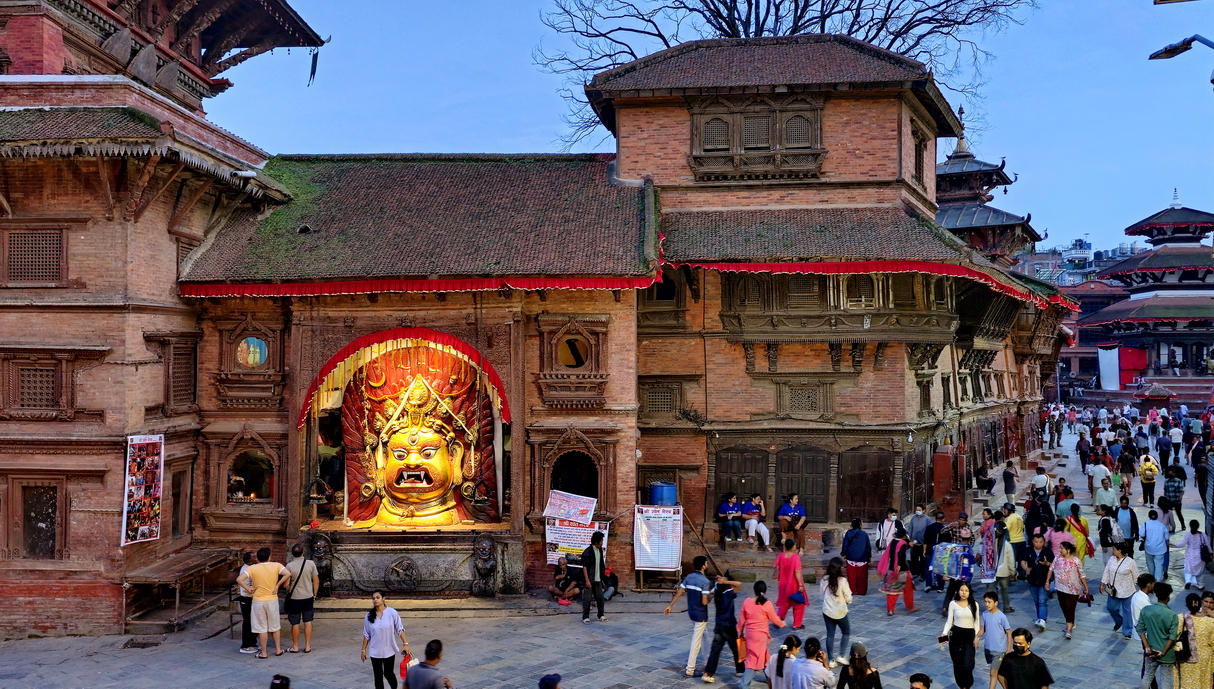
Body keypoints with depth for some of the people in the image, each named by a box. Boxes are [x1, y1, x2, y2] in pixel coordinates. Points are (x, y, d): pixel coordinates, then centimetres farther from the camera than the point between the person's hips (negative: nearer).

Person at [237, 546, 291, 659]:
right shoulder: (276, 566, -4)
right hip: (272, 600, 2)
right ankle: (278, 649, 22)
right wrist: (277, 585, -9)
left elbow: (239, 579, -18)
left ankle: (264, 652, 12)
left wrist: (249, 588, -8)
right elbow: (288, 574, -18)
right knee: (275, 626, 16)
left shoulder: (253, 568, -8)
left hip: (258, 601, -2)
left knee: (262, 628, 6)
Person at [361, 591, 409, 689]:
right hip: (375, 652, 1)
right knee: (378, 675, 6)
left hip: (389, 651, -1)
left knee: (388, 673, 10)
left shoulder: (392, 613, -11)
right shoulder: (369, 615, -5)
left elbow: (400, 629, -6)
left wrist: (405, 643, -14)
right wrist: (364, 649, 5)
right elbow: (366, 635, 3)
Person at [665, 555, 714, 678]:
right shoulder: (705, 581, -21)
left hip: (691, 612, 7)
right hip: (701, 614, -7)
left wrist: (670, 605, 11)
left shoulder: (688, 577, 1)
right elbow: (704, 602, -23)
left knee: (696, 637, 25)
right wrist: (710, 596, -4)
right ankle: (690, 670, 2)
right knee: (696, 641, -1)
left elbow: (679, 592, 4)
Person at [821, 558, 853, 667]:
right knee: (846, 633, 18)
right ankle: (841, 656, 10)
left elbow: (822, 596, 3)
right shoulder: (842, 581, -19)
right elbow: (848, 599, -13)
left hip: (827, 612, 3)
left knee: (830, 635, 12)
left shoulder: (824, 580, -7)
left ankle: (831, 660, 13)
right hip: (840, 612, -3)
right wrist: (847, 600, 9)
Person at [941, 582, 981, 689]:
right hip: (956, 634, 1)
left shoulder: (974, 604, 0)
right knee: (957, 663, 6)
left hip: (969, 635, -1)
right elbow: (949, 621, 2)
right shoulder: (953, 604, -2)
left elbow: (976, 622, 5)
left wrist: (977, 637, -3)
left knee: (967, 665, -9)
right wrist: (944, 633, -12)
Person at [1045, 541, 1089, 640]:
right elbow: (1051, 568, 8)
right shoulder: (1058, 557, -2)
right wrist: (1047, 580, 5)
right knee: (1063, 606, 16)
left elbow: (1082, 575, -7)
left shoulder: (1076, 561, -14)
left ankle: (1069, 630, -6)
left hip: (1072, 589, -6)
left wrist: (1086, 587, -4)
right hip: (1060, 588, 6)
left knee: (1070, 608, -8)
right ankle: (1071, 623, 38)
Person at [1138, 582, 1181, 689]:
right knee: (1165, 680, 13)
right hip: (1167, 654, -3)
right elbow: (1172, 637, -21)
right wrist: (1163, 653, -16)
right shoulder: (1173, 615, -20)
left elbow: (1140, 629, -7)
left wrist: (1147, 647, -6)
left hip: (1151, 652, 3)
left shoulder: (1146, 610, -10)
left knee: (1148, 676, 21)